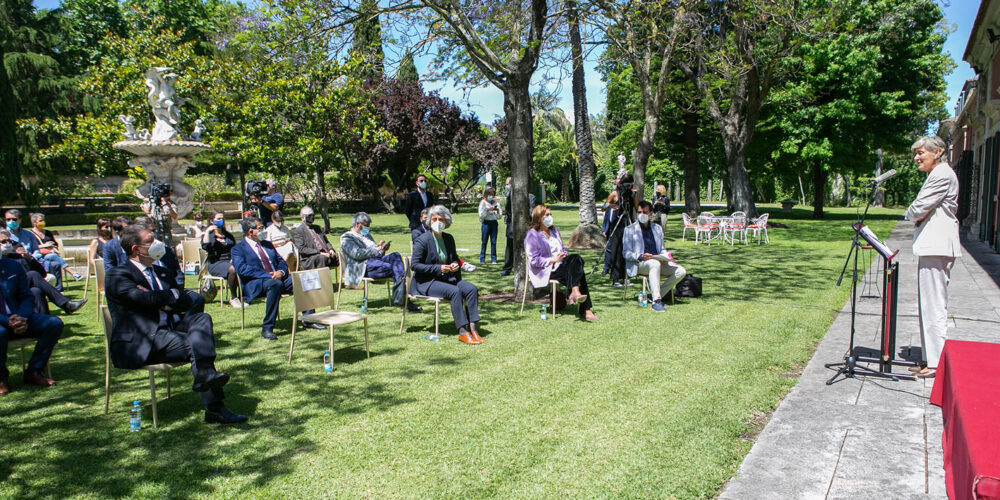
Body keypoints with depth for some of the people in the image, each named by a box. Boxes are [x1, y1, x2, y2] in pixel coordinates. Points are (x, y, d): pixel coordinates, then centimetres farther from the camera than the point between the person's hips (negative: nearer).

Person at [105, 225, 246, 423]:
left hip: (173, 329, 6)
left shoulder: (164, 273, 24)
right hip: (141, 343, -6)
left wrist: (161, 300, -5)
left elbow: (197, 300, 11)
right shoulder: (117, 276, 3)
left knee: (201, 318, -23)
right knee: (195, 344, -28)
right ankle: (214, 408, -33)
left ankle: (204, 372, -43)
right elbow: (147, 298, -16)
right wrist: (174, 294, 3)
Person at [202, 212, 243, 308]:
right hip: (215, 264, -4)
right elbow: (205, 246, -10)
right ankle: (233, 298, -23)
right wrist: (207, 231, -8)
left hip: (230, 261, 4)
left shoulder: (229, 235, 25)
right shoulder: (207, 234, 12)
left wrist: (234, 258, -2)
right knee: (232, 269, -36)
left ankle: (241, 297, -23)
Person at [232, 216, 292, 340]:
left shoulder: (267, 244, 25)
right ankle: (267, 328, -32)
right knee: (275, 284, -38)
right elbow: (242, 269, -11)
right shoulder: (238, 249, 5)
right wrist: (268, 275, -19)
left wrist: (281, 272, -5)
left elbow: (282, 261, 20)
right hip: (255, 284, -6)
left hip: (277, 278, 6)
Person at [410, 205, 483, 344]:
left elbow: (454, 258, 24)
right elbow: (414, 265, -12)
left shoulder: (449, 238, 10)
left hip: (447, 278, 7)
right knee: (455, 291, -32)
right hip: (426, 282, -6)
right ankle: (462, 332, -28)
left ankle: (472, 329, -23)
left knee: (472, 289, -18)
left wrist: (455, 264, -2)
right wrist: (438, 269, -20)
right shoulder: (422, 240, -9)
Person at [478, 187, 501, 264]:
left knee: (494, 241, 1)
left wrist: (497, 211, -10)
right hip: (486, 223, -2)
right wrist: (488, 210, -16)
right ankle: (482, 259, 5)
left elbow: (499, 216, 9)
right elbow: (481, 215, -5)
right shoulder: (483, 203, 3)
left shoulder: (496, 203, 10)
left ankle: (493, 259, 6)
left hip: (494, 223, 3)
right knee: (484, 241, -1)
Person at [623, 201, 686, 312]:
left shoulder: (657, 228, 22)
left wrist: (666, 256, 1)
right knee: (655, 263, -39)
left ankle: (655, 295, -13)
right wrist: (640, 256, -20)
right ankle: (656, 301, -43)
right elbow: (626, 253, -1)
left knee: (681, 271, -17)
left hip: (659, 262, 5)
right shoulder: (630, 230, 6)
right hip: (639, 264, -5)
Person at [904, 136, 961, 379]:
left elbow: (918, 209, -15)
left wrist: (912, 213, 5)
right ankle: (929, 358, 20)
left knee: (934, 305, -8)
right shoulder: (937, 175, 21)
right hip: (932, 245, 11)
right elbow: (921, 212, 22)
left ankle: (937, 363, -4)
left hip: (936, 246, -11)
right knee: (929, 304, 13)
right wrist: (917, 215, 2)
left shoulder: (942, 175, -11)